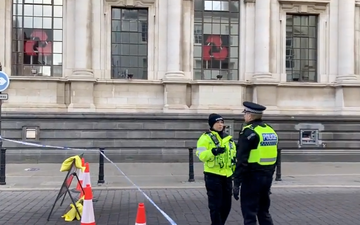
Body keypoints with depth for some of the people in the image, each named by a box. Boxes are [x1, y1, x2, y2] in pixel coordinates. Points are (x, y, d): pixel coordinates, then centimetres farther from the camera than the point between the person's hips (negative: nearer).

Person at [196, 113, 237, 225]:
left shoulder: (229, 138, 14)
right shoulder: (206, 137, -6)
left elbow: (233, 155, 23)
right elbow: (201, 155, -17)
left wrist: (236, 170, 13)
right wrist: (213, 151, -32)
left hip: (227, 175, 7)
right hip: (213, 176, -6)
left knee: (226, 204, 13)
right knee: (215, 205, -3)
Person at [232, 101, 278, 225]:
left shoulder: (248, 131, -13)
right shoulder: (271, 131, 11)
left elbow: (242, 160, -18)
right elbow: (273, 157, 16)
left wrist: (236, 183, -16)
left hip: (252, 178, -8)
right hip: (267, 177, 8)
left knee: (249, 215, 0)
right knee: (264, 212, 18)